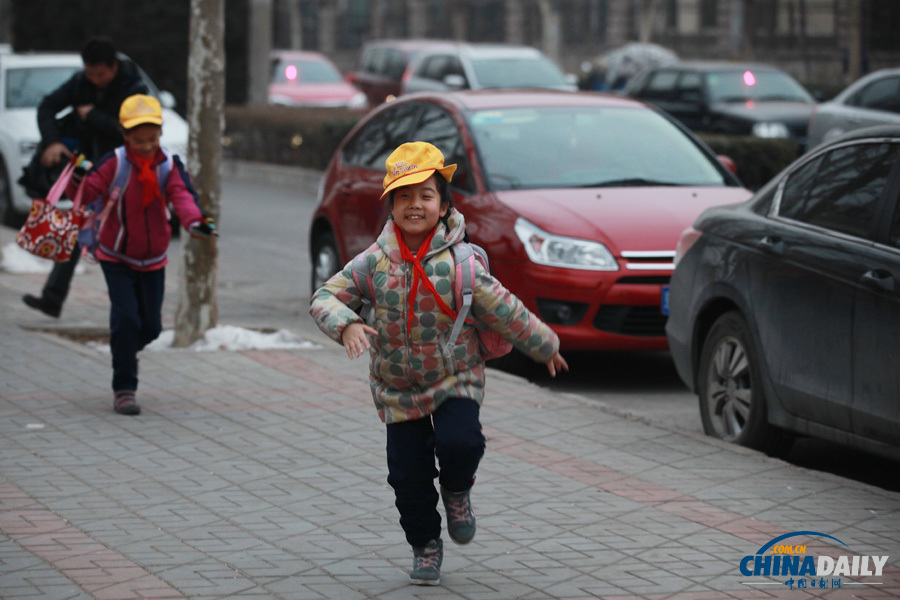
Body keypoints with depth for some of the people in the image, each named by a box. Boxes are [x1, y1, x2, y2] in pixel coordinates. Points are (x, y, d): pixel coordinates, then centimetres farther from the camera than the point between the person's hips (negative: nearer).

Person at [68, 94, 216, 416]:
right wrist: (79, 178, -43)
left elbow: (182, 195, -22)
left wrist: (194, 221, -42)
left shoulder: (169, 165, -6)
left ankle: (124, 353, 43)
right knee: (126, 319, -16)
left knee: (151, 326, 8)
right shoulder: (115, 163, -13)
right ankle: (124, 389, -6)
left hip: (153, 260, 3)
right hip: (116, 258, -3)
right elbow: (88, 191, -19)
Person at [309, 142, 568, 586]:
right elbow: (325, 298, -14)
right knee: (408, 472, 3)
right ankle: (425, 545, 27)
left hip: (455, 378, -2)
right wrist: (346, 325, -35)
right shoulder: (375, 262, -11)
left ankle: (457, 491, 12)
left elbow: (505, 311, -7)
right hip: (397, 390, 2)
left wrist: (544, 346, 3)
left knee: (460, 444, -24)